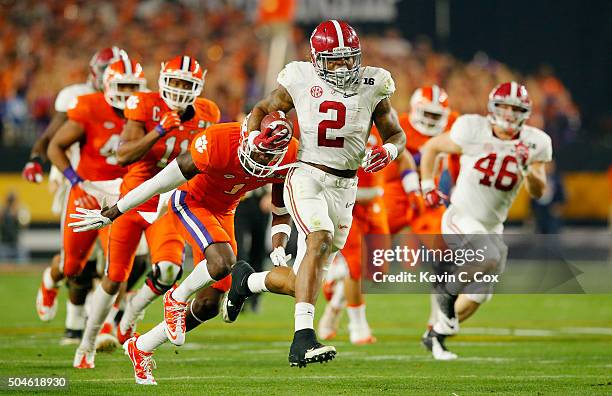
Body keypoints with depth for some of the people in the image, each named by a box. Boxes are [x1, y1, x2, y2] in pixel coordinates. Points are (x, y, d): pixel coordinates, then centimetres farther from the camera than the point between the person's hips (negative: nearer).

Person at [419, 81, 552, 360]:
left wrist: (528, 169, -28)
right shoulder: (472, 131, -14)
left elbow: (538, 192, -10)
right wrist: (428, 187, -4)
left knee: (477, 297, 12)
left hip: (492, 226, 5)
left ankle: (436, 336, 34)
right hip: (461, 218, -5)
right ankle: (447, 291, -5)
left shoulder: (533, 144, -6)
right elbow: (432, 147, 1)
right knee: (488, 258, -33)